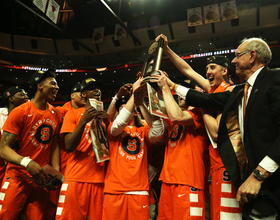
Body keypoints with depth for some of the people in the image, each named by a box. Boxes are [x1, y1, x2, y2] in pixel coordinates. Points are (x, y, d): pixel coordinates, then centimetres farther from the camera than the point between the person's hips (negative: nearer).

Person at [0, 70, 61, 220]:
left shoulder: (55, 114, 5)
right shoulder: (20, 112, -11)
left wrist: (56, 171, -2)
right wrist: (27, 163, -30)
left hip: (41, 179, 4)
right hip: (18, 178, -4)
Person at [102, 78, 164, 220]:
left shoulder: (143, 131, 12)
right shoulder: (113, 129, 9)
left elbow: (158, 132, -10)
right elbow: (120, 123, -14)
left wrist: (140, 102, -13)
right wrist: (134, 94, -15)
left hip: (139, 189, 1)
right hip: (114, 189, -1)